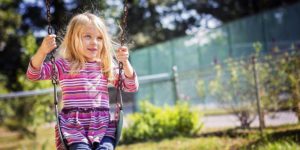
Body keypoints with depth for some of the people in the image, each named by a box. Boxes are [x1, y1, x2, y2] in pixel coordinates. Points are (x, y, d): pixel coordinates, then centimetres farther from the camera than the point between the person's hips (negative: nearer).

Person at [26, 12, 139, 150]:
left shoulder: (106, 67, 13)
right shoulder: (64, 65, 6)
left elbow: (131, 87, 11)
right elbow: (33, 74, -3)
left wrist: (125, 62, -6)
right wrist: (42, 51, -21)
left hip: (103, 126, 2)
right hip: (73, 127, -2)